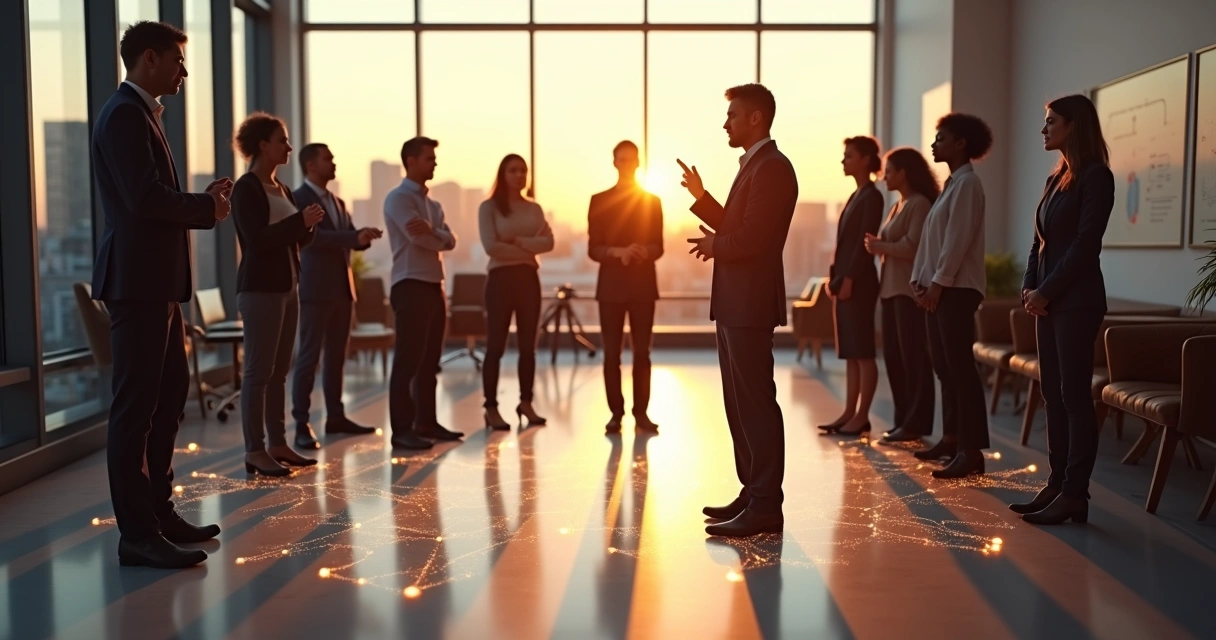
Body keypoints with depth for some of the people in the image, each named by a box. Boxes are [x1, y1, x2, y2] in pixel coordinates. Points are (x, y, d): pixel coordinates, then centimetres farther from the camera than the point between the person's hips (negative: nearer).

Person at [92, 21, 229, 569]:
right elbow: (145, 196, -22)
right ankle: (137, 534, 1)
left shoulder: (141, 113, 21)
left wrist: (203, 201, 5)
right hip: (137, 281, -11)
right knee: (136, 405, -6)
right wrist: (208, 207, -8)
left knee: (168, 395, 16)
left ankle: (157, 511, 27)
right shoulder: (124, 114, -11)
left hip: (157, 282, 11)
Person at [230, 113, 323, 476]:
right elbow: (256, 240, -20)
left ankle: (277, 444, 15)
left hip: (286, 287, 8)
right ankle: (254, 451, -2)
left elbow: (296, 239, 17)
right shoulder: (246, 188, -9)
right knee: (259, 371, -6)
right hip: (260, 289, -8)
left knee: (279, 371, 10)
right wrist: (300, 220, -20)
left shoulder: (280, 188, 15)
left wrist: (309, 225, -3)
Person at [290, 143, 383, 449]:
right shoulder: (299, 199, -5)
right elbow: (313, 236, -19)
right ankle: (302, 424, -4)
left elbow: (351, 239, 16)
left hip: (342, 287, 8)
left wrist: (364, 236, -7)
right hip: (316, 289, -8)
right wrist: (354, 235, -27)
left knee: (337, 355, 11)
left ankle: (335, 416, 18)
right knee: (309, 356, -6)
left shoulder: (337, 202, 19)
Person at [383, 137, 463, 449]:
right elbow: (418, 238, -17)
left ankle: (426, 422, 18)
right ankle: (401, 430, -7)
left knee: (429, 361, 11)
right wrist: (438, 236, 2)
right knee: (407, 361, -9)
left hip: (434, 287, 8)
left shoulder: (433, 204, 19)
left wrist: (431, 231, -17)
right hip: (411, 287, -8)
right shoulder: (398, 198, -5)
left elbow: (450, 241, 4)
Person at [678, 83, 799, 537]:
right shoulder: (754, 166, 20)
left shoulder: (772, 168, -13)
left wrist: (714, 247, -5)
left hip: (751, 305, -11)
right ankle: (753, 493, 23)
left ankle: (765, 507, -2)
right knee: (740, 403, 14)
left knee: (756, 404, -7)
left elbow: (753, 235, -22)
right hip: (735, 304, 11)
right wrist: (701, 196, 12)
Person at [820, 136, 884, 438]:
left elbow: (864, 241, -15)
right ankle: (849, 413, 13)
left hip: (859, 282, -9)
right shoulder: (856, 195, 18)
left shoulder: (872, 196, -8)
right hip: (845, 280, 9)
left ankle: (862, 416, -1)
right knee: (850, 353, 9)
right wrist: (834, 277, 14)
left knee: (863, 352, -5)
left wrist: (849, 278, -19)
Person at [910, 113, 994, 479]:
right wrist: (920, 279, 9)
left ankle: (972, 451, -9)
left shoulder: (967, 183, -9)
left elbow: (958, 238, -17)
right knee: (944, 365, 11)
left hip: (957, 288, -10)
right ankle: (952, 439, 19)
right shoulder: (951, 183, 20)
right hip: (939, 287, 10)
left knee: (960, 366, -10)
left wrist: (938, 283, -18)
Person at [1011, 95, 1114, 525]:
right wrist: (1029, 287, 2)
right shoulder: (1056, 179, 17)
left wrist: (1046, 291, -14)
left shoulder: (1095, 176, -7)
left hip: (1076, 300, -8)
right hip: (1047, 300, 8)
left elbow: (1085, 243, -15)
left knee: (1074, 395, -6)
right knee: (1053, 394, 8)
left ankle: (1075, 494, -2)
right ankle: (1057, 485, 14)